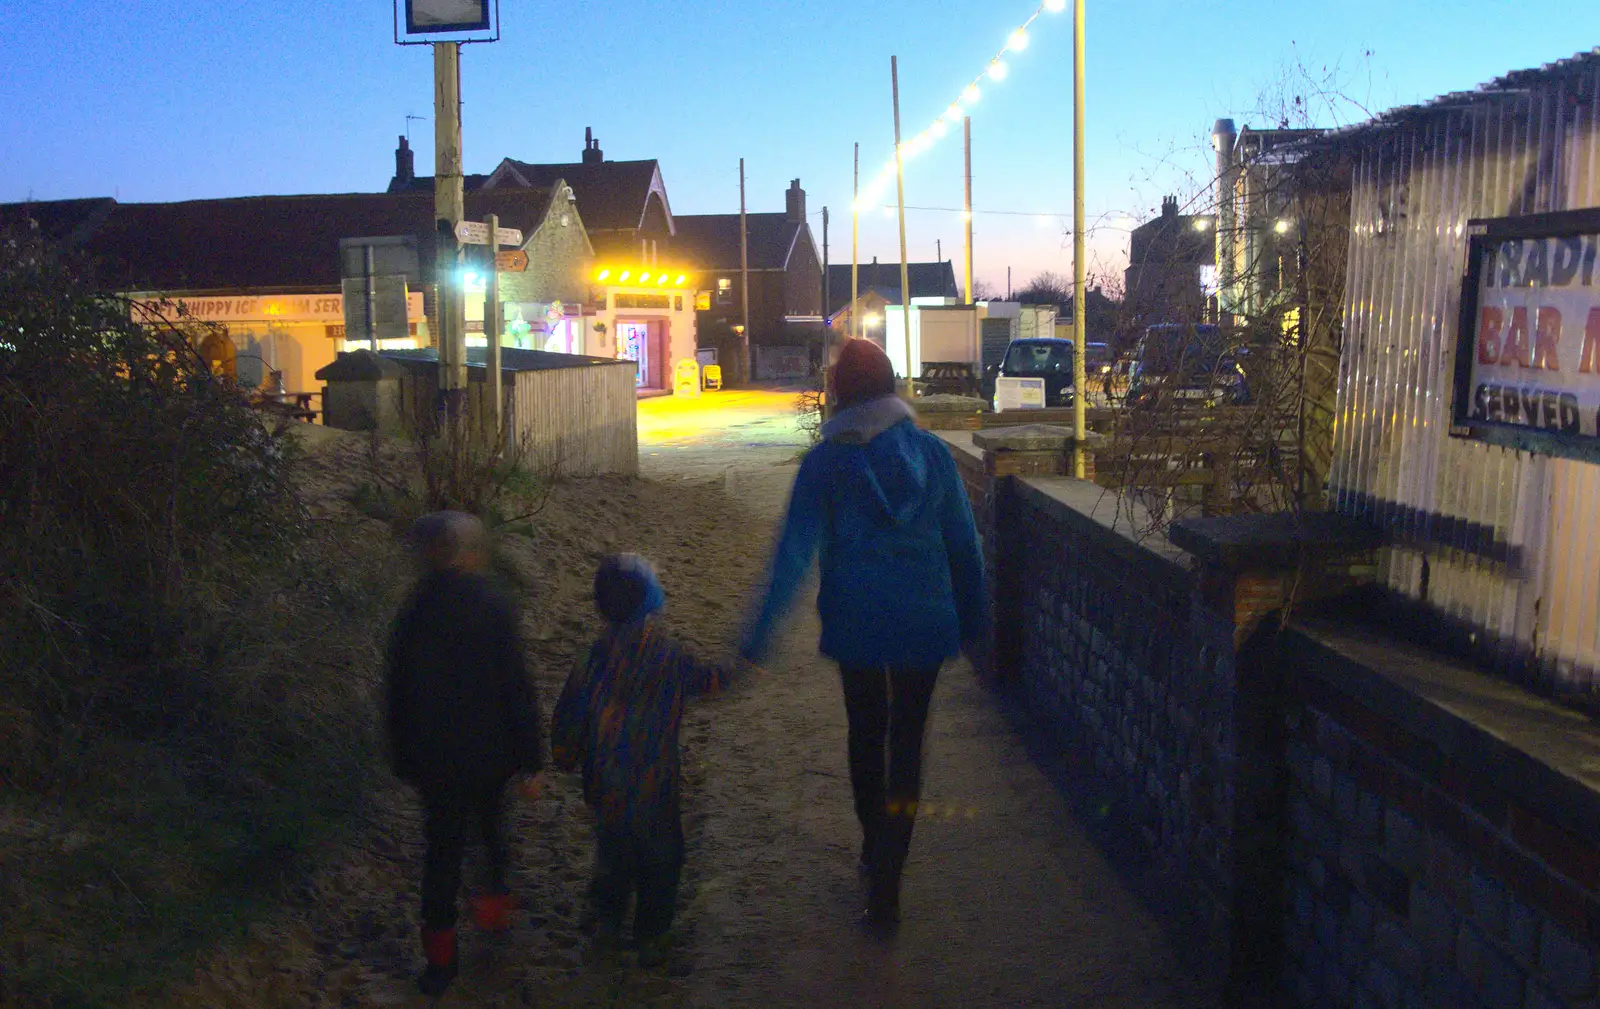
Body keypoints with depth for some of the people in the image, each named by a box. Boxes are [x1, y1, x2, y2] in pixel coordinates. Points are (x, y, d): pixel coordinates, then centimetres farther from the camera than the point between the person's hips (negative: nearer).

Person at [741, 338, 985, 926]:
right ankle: (886, 876, -3)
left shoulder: (824, 463, -9)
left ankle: (875, 848, 35)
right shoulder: (931, 453, -3)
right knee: (907, 741, 7)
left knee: (865, 735, 20)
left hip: (855, 623, -1)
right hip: (923, 620, 1)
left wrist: (761, 630, -14)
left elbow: (795, 551, -14)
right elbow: (963, 544, 3)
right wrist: (972, 617, 14)